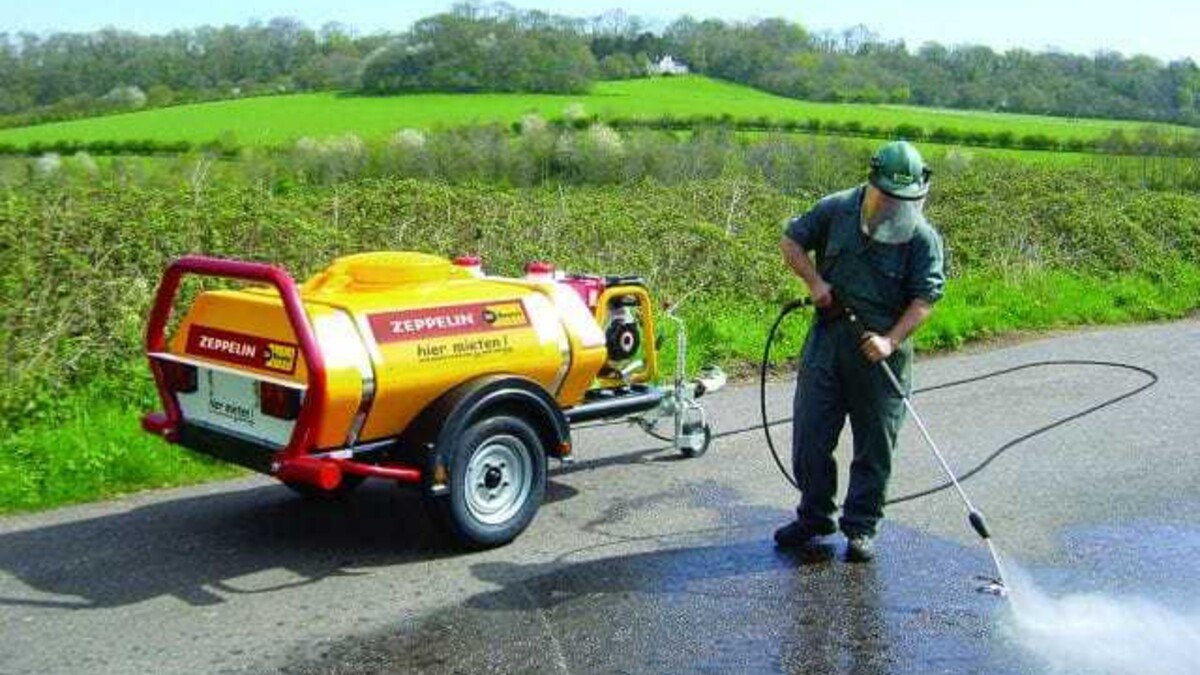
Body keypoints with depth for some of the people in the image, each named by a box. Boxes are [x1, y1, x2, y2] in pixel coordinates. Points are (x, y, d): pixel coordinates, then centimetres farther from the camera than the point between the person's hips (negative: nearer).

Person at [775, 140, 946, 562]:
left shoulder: (924, 238, -6)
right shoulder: (837, 210, -1)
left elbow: (925, 298, -10)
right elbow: (791, 240, 9)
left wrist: (891, 340, -22)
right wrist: (814, 281, -6)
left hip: (880, 349, -2)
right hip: (828, 336, 2)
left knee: (875, 444, 5)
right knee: (810, 432, 7)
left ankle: (861, 527, 18)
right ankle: (814, 515, 24)